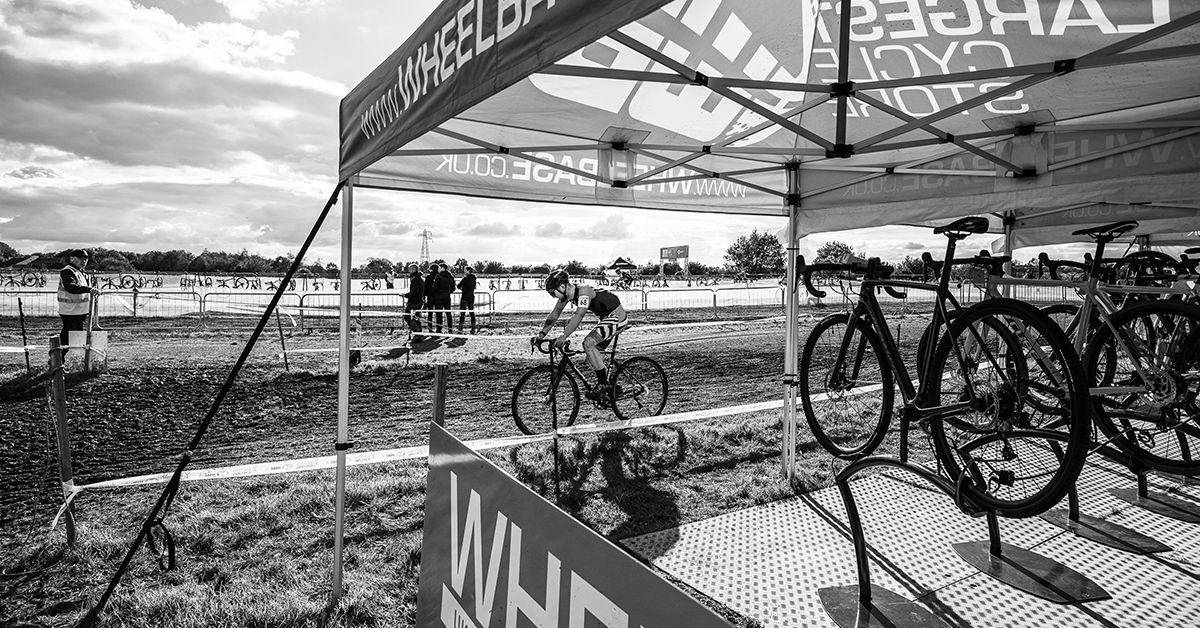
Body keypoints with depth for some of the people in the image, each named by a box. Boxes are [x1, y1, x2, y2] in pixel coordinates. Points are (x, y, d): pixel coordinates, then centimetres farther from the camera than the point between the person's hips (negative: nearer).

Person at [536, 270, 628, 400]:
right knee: (592, 355, 7)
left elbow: (579, 316, -37)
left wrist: (564, 337, -43)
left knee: (588, 343, -24)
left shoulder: (584, 291, -26)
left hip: (617, 317, -10)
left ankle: (604, 385, -19)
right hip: (606, 318, 10)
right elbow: (555, 314, 5)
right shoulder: (568, 294, -1)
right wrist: (542, 333, -1)